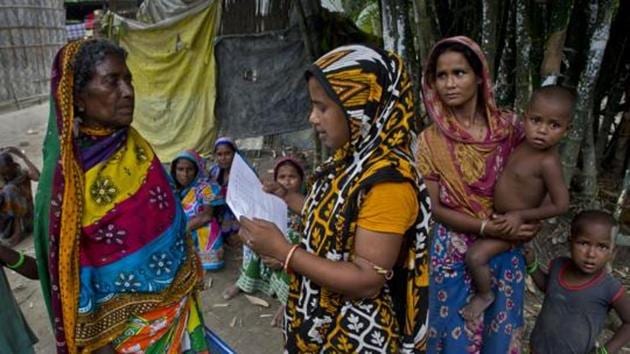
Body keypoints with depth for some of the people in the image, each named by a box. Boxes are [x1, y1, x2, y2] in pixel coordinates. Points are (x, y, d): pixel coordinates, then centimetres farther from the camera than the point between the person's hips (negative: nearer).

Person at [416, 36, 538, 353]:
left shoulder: (508, 126, -6)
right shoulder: (431, 141, -11)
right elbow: (435, 208, -9)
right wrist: (488, 227, -19)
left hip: (505, 252, 2)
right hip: (455, 253, -2)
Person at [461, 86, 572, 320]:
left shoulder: (548, 162, -29)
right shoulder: (526, 142, -7)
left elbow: (561, 205, -23)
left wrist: (522, 216, -22)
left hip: (512, 223, -9)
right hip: (499, 215, 9)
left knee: (475, 256, -15)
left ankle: (485, 295, 13)